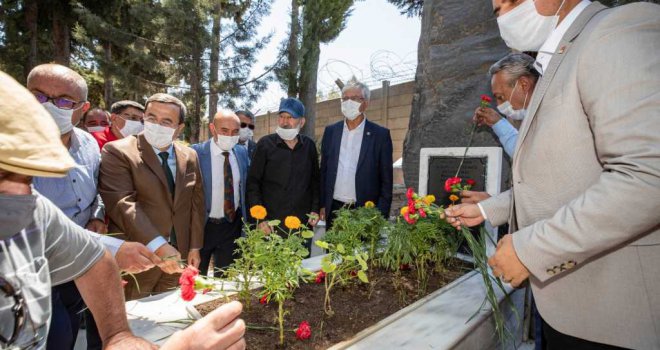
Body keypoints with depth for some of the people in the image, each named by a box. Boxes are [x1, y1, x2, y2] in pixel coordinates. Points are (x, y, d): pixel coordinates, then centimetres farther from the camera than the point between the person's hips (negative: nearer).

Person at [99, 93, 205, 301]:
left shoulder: (189, 157, 7)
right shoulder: (117, 151, -9)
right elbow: (122, 203, -20)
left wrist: (194, 246, 6)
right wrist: (157, 246, -27)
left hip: (177, 255, 5)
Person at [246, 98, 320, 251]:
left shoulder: (309, 145, 6)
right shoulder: (265, 144, -3)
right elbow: (253, 183, -3)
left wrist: (315, 209, 4)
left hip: (303, 223, 3)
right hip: (271, 224, -3)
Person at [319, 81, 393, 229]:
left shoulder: (380, 134, -2)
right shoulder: (330, 131, 7)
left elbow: (386, 180, -2)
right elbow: (323, 171, 11)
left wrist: (381, 215, -7)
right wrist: (322, 205, 6)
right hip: (334, 210, 3)